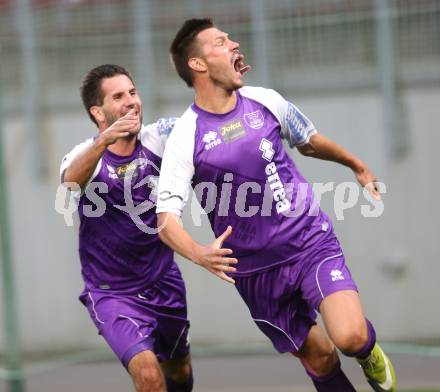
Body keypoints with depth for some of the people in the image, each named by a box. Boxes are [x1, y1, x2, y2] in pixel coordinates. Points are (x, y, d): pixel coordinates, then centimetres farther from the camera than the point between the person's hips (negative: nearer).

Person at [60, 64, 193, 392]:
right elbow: (71, 181, -40)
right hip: (112, 294, -4)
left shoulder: (158, 138, -8)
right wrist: (104, 141, -59)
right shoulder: (85, 156, -17)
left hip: (165, 282, 4)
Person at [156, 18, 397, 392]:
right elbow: (166, 217, -17)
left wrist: (358, 166, 35)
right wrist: (200, 254, -36)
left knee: (350, 337, -19)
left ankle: (369, 352, 16)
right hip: (257, 269, -1)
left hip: (312, 242, 1)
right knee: (319, 358, 5)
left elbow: (309, 141, 20)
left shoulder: (265, 101, 0)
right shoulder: (185, 137, -12)